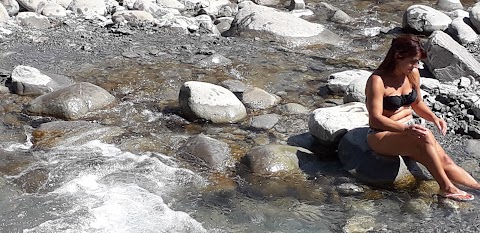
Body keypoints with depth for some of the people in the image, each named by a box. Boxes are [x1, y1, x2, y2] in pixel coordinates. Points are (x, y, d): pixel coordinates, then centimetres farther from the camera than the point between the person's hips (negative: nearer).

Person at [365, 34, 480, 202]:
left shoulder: (413, 74, 4)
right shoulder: (377, 80, -18)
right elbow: (375, 119, -23)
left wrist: (434, 118, -1)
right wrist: (405, 129, -35)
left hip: (408, 130, 7)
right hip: (382, 136, -7)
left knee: (444, 160, -13)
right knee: (425, 137, -32)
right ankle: (446, 188, -26)